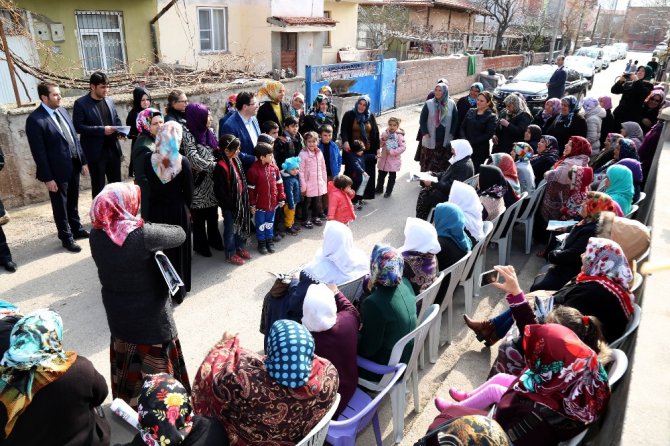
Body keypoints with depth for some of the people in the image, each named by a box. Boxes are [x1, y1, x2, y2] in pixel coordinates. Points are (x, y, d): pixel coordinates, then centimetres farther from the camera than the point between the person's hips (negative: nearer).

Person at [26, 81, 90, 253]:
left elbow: (74, 137, 11)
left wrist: (83, 160, 10)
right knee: (60, 206, 10)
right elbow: (39, 152, -16)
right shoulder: (35, 119, -17)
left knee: (73, 202, 22)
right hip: (57, 170, -6)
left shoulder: (62, 110, 5)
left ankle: (77, 229, 40)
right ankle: (66, 237, 24)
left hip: (73, 165, 6)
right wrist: (48, 177, -16)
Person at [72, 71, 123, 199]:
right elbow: (78, 127, -14)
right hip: (96, 152, -5)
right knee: (98, 186, 5)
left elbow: (116, 120, 19)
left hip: (113, 149, 5)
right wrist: (102, 130, -21)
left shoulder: (109, 101, 10)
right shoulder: (81, 103, -8)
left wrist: (121, 131, -4)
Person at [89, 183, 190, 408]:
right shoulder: (142, 234, -28)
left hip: (118, 314, 6)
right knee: (157, 368, 15)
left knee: (126, 365, 26)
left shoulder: (96, 235, -11)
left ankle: (127, 409, 46)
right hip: (151, 317, -6)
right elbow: (180, 234, -14)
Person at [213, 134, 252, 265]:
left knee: (241, 225, 20)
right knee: (230, 229, 7)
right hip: (230, 204, -8)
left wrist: (244, 198, 13)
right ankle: (230, 254, 21)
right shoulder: (221, 166, -23)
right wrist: (228, 204, -19)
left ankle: (240, 247, 38)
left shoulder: (235, 160, 4)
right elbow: (219, 190, -22)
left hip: (240, 200, 8)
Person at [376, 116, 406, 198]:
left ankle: (388, 191, 22)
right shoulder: (385, 133, -1)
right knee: (381, 174, 18)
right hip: (384, 158, 4)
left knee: (392, 177, 8)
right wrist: (383, 141, -15)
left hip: (394, 160, -4)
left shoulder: (399, 135, -13)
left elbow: (403, 147, -18)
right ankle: (379, 188, 36)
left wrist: (392, 152, -22)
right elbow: (380, 145, 7)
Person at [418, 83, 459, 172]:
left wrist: (452, 134, 3)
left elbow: (456, 120, 8)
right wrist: (425, 133, -6)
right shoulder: (429, 104, -3)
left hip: (445, 141, 1)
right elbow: (422, 120, 1)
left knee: (443, 163, 6)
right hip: (430, 140, -1)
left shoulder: (451, 104, 2)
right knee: (428, 163, 2)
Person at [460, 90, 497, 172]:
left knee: (476, 172, -1)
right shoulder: (470, 112, 11)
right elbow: (462, 127, 9)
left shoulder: (492, 117, -2)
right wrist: (464, 140, -9)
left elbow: (488, 135, -10)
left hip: (481, 150, -4)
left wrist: (471, 142, -16)